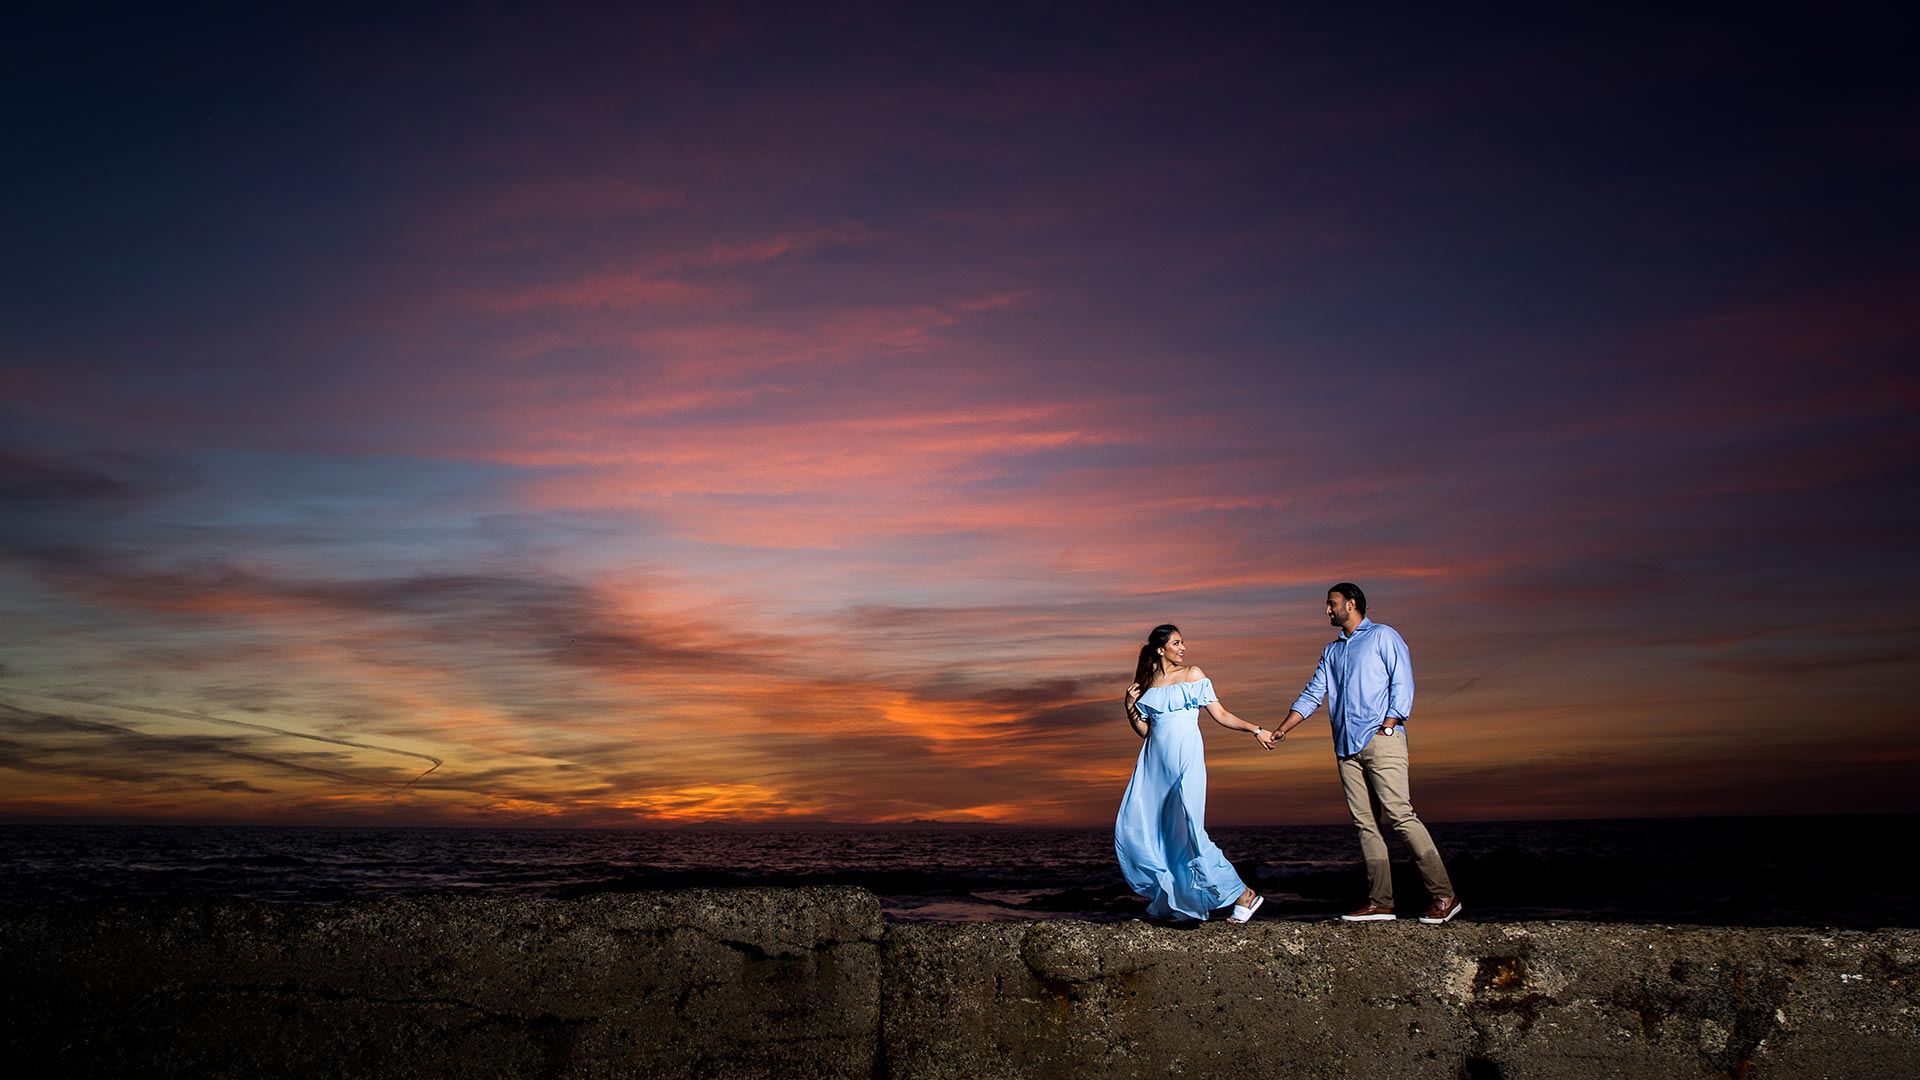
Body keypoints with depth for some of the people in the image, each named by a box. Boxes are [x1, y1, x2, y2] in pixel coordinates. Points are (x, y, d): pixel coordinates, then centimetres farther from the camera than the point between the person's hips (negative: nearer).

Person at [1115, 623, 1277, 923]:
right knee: (1134, 828, -1)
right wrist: (1130, 707, 0)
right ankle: (1164, 898, 14)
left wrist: (1256, 730, -2)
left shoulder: (1193, 674, 4)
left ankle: (1243, 895, -5)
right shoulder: (1148, 684, 13)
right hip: (1154, 764, 5)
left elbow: (1220, 714, 5)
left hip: (1186, 760, -5)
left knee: (1189, 833, -15)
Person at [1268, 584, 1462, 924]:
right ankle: (1380, 901, 2)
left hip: (1381, 739, -6)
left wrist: (1386, 728, -12)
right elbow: (1312, 695, 21)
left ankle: (1444, 895, -10)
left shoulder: (1383, 636, 5)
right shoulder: (1332, 651, 23)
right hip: (1347, 746, 7)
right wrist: (1282, 730, 12)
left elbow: (1403, 684, -3)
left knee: (1399, 815, -14)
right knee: (1365, 823, 1)